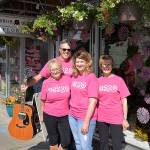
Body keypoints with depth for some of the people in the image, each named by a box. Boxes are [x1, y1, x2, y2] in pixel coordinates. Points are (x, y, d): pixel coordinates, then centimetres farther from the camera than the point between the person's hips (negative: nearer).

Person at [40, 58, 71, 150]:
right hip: (50, 116, 0)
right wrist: (42, 115, 7)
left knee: (66, 141, 3)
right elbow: (43, 101, 2)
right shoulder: (46, 82, -7)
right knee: (53, 140, 15)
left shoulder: (68, 79, -7)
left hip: (65, 116, 0)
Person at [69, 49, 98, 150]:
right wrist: (71, 112, 8)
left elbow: (93, 101, -17)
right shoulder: (74, 76, 6)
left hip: (86, 117, -6)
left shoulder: (92, 77, -12)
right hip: (73, 116, 6)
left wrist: (86, 121, -19)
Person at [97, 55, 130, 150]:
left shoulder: (119, 80, -5)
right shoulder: (98, 81, 1)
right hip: (101, 118, 3)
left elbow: (124, 100, -4)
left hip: (116, 118, -2)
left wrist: (125, 119, -6)